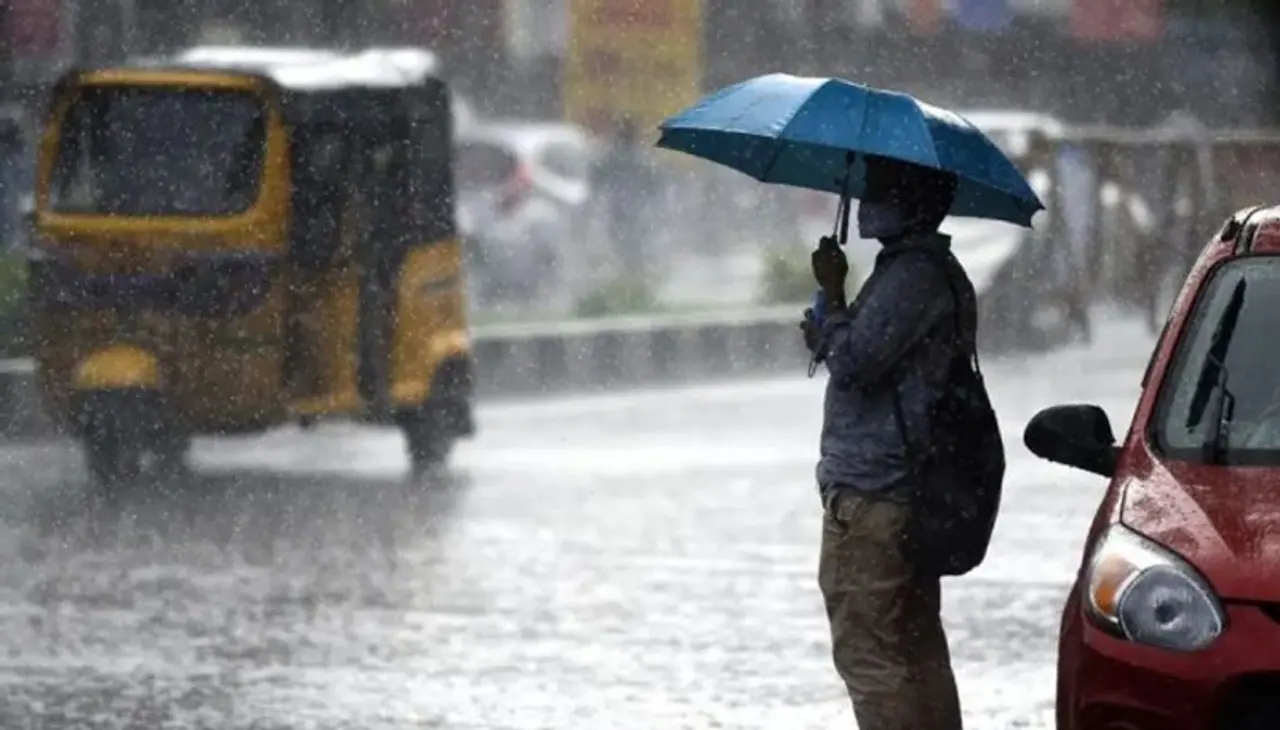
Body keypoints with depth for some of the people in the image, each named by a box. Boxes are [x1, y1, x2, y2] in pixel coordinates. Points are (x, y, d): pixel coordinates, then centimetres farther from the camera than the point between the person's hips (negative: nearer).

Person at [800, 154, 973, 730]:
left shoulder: (913, 275, -16)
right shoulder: (930, 270, 18)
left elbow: (855, 360, -21)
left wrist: (831, 291, -9)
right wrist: (828, 335, 13)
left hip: (872, 495, -11)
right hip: (910, 490, 11)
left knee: (867, 650, -10)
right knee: (917, 650, 14)